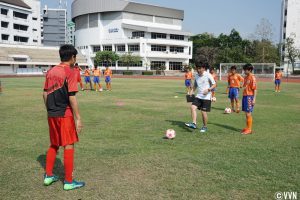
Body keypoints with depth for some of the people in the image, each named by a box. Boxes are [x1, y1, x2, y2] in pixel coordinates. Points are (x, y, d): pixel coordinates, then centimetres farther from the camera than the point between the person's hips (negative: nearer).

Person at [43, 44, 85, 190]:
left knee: (54, 145, 19)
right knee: (69, 146, 2)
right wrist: (78, 118, -13)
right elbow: (72, 98, -16)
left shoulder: (51, 71, 9)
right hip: (65, 115, -7)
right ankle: (68, 182, 9)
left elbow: (45, 94, 11)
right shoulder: (71, 72, -11)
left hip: (51, 115, 7)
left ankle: (48, 176, 27)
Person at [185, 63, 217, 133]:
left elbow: (214, 85, -6)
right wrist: (192, 92, 6)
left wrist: (208, 89, -23)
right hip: (198, 96, 5)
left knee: (203, 112, -4)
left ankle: (205, 127, 15)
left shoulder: (208, 75, -10)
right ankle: (194, 123, -18)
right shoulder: (196, 76, 7)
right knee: (193, 107, -16)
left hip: (206, 97, -5)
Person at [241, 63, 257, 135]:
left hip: (249, 97, -8)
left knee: (248, 113, -5)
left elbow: (255, 89, -13)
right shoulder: (246, 77, 14)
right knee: (247, 113, 12)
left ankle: (249, 129, 2)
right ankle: (247, 128, 21)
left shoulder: (252, 78, -11)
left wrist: (254, 99, -17)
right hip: (245, 96, 8)